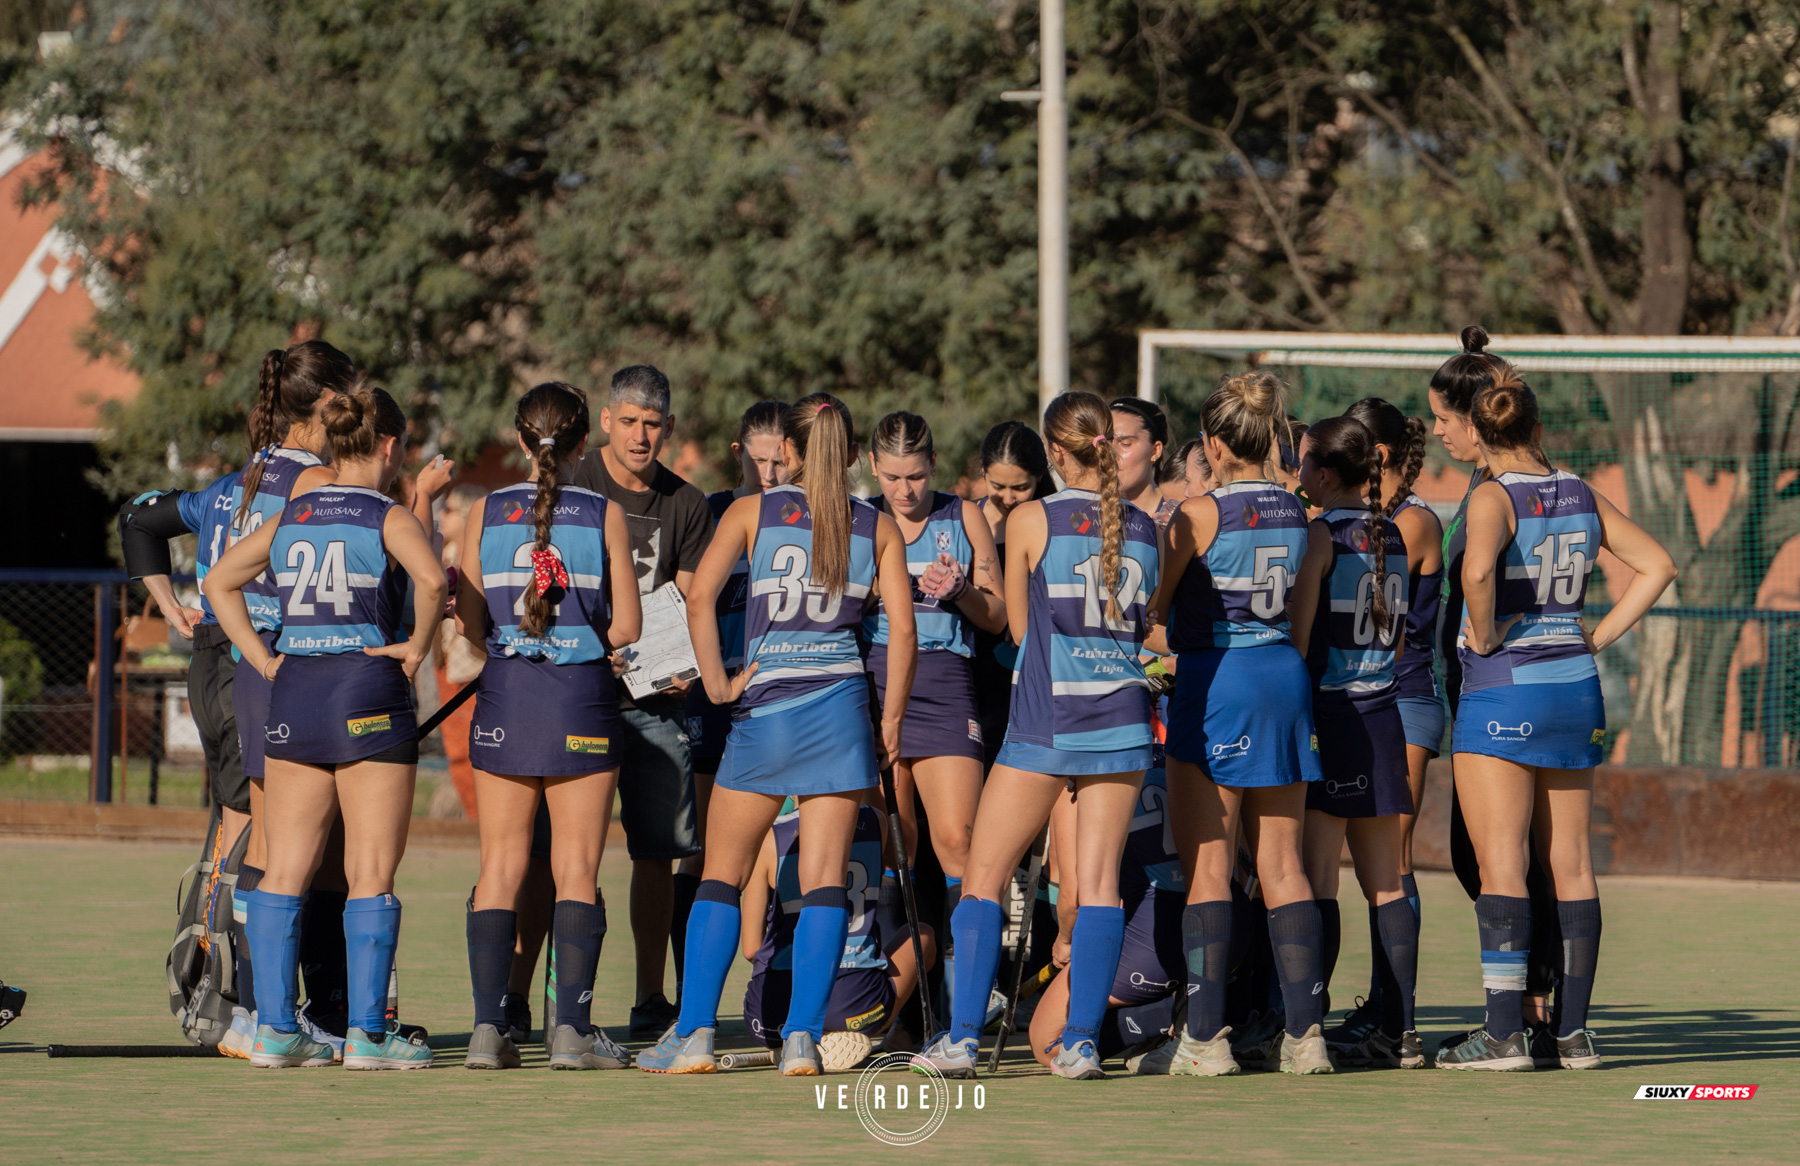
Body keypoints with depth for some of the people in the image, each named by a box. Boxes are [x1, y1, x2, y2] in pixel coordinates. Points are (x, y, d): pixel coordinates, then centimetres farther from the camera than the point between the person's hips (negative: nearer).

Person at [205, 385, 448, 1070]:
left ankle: (274, 1030, 4)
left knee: (285, 873, 7)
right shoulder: (388, 517, -5)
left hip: (293, 694, 5)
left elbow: (218, 582, 15)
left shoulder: (291, 517, 11)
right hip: (369, 694, -5)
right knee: (371, 876, 0)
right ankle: (366, 1033, -2)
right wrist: (417, 646, -9)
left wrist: (263, 659, 12)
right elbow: (432, 580, -24)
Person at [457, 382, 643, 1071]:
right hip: (581, 699, -2)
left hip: (504, 696, 2)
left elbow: (469, 624, 1)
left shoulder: (486, 514, 2)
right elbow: (627, 626, -1)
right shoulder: (605, 516, -2)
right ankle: (572, 1028, -6)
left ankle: (487, 1028, -1)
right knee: (577, 870, 1)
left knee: (500, 868, 6)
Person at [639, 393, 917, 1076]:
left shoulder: (751, 513, 3)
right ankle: (803, 1037, -7)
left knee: (722, 877, 7)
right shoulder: (877, 528, 6)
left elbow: (700, 597, -10)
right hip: (840, 707, 1)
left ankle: (694, 1033, 0)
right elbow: (902, 627, -2)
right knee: (824, 879, 1)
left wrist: (717, 683, -3)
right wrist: (891, 718, 5)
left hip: (763, 708, -1)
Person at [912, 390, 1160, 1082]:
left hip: (1044, 718, -3)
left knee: (983, 877, 3)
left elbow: (1019, 628, 7)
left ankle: (962, 1036, -5)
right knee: (1099, 882, 3)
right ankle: (1081, 1041, -5)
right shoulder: (1143, 527, 6)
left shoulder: (1031, 521, -3)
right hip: (1123, 716, 3)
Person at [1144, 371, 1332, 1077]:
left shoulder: (1201, 515, -10)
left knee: (1207, 867, -3)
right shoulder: (1299, 515, 7)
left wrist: (1170, 646, 18)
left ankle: (1206, 1037, -6)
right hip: (1285, 677, 6)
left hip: (1215, 682, -6)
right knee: (1282, 866, 8)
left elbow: (1151, 615, -3)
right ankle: (1303, 1033, 6)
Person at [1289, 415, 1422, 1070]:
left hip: (1327, 715, -7)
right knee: (1385, 885, 7)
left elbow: (1297, 632, -11)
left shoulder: (1322, 532, -9)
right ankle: (1399, 1031, 6)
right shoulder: (1392, 535, 11)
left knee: (1315, 880, -7)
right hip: (1382, 718, 7)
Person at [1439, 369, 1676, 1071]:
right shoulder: (1582, 497, 7)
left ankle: (1503, 1033, -12)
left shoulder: (1495, 497, -11)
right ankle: (1574, 1031, 11)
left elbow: (1478, 571, -31)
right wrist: (1598, 638, 9)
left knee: (1500, 863, -7)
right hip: (1574, 688, 6)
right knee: (1570, 864, 9)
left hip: (1501, 688, -6)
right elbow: (1657, 566, 12)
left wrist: (1484, 636, -14)